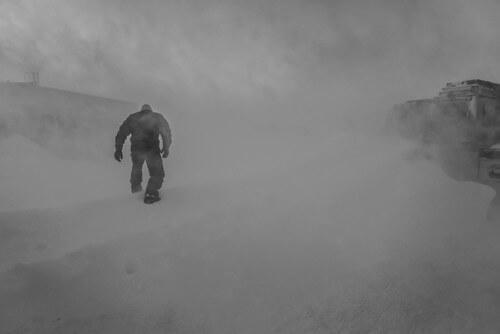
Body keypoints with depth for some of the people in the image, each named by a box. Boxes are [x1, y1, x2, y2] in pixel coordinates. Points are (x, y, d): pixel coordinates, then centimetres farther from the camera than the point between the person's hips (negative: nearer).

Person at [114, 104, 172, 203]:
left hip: (136, 149, 4)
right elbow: (167, 134, -2)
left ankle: (135, 188, 47)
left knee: (136, 168, 30)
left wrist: (118, 149, 13)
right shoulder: (158, 117, 9)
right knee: (157, 173, 10)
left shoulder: (132, 117, 15)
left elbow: (121, 133, 11)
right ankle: (150, 194, -2)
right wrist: (166, 149, 5)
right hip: (152, 150, -3)